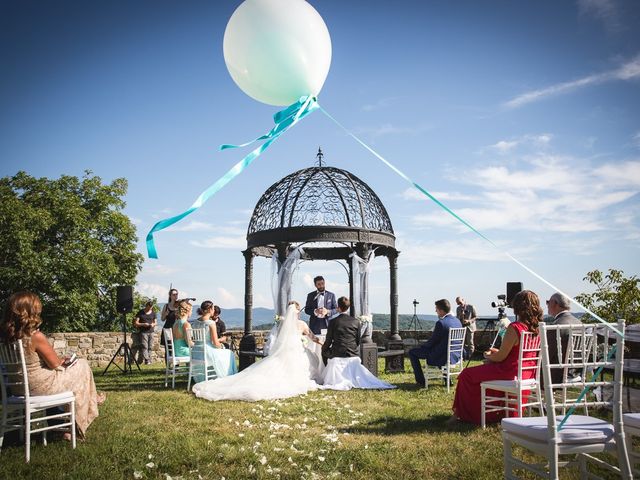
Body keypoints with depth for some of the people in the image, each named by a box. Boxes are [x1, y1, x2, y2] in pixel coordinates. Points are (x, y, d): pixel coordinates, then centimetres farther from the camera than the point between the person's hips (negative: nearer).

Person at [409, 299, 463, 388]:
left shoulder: (440, 323, -23)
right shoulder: (457, 321, 3)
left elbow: (431, 342, -14)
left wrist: (422, 346, 7)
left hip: (441, 357, -8)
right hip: (455, 356, 8)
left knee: (412, 352, 6)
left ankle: (420, 381, 8)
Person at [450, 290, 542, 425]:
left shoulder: (514, 328, -23)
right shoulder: (537, 328, 0)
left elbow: (500, 357, -16)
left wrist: (488, 356, 5)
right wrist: (497, 352, 16)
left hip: (510, 373, -8)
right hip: (527, 374, 9)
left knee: (467, 375, 8)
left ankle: (460, 414, 19)